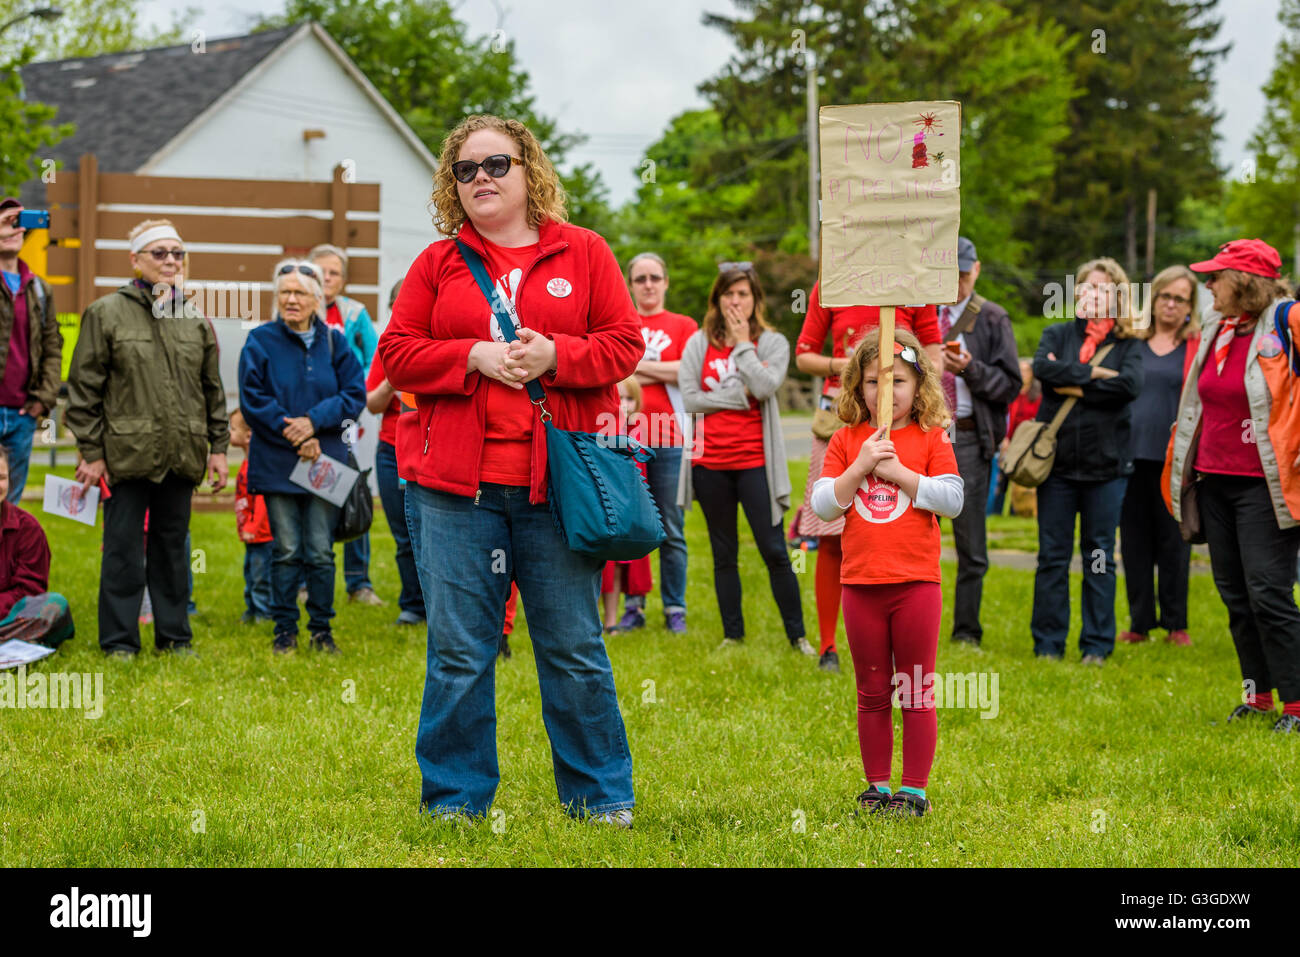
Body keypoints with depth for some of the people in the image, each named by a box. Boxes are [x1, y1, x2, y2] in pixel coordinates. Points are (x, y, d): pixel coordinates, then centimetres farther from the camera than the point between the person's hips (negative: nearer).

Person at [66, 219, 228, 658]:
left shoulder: (195, 319, 11)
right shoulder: (106, 313, -1)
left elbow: (213, 388, 16)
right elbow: (84, 386, -2)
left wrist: (219, 445, 10)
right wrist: (91, 451, -6)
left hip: (182, 455, 4)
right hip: (127, 453, -3)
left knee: (173, 545, 11)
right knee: (124, 547, 1)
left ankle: (174, 634, 20)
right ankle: (119, 639, 10)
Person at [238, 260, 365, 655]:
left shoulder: (334, 342, 6)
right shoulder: (261, 341, 1)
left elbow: (355, 393, 0)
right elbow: (253, 400, -4)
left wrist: (314, 421, -13)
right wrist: (294, 436, -12)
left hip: (325, 460, 1)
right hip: (277, 463, -1)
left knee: (321, 550, 3)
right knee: (286, 549, 2)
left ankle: (322, 629, 12)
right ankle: (284, 629, 11)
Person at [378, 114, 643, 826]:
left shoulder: (583, 253, 8)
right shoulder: (438, 263, 10)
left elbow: (625, 342, 3)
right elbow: (396, 353, 5)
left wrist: (553, 355, -13)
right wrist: (474, 357, -10)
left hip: (556, 481, -1)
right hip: (453, 486, 1)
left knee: (574, 649, 5)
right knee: (458, 651, 3)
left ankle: (599, 795, 17)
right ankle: (454, 796, 14)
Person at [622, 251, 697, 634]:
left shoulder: (683, 325, 12)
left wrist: (636, 365, -2)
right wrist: (662, 373, -6)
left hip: (669, 438, -1)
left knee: (672, 530, -1)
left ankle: (675, 610, 6)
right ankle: (632, 607, 9)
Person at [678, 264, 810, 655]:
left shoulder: (772, 343, 4)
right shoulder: (698, 344, 7)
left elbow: (765, 386, -15)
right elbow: (689, 398, -4)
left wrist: (742, 343, -7)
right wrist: (740, 396, -8)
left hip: (754, 461, -2)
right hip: (710, 461, 2)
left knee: (774, 551, -5)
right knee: (724, 555, 8)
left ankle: (797, 636, 3)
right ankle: (732, 636, 16)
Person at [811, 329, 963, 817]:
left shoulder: (930, 438, 1)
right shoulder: (846, 441, 6)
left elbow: (952, 500, -9)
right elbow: (822, 503, -2)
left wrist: (898, 471, -15)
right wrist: (860, 467, -14)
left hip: (916, 583, -2)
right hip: (861, 584, 2)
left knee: (916, 692, 5)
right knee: (872, 693, 10)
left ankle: (914, 789, 11)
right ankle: (877, 785, 20)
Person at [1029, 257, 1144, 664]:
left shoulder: (1128, 344, 7)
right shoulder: (1057, 334, 10)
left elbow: (1131, 385, -13)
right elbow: (1042, 367, -11)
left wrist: (1073, 385, -10)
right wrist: (1093, 374, -13)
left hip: (1106, 462, 0)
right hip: (1058, 459, 1)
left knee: (1100, 556, 3)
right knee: (1052, 555, 2)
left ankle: (1097, 646, 11)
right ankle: (1048, 644, 9)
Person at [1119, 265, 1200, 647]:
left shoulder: (1198, 346, 4)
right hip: (1132, 454, 2)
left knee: (1173, 541, 4)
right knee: (1134, 540, 6)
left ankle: (1175, 623, 13)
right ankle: (1140, 621, 15)